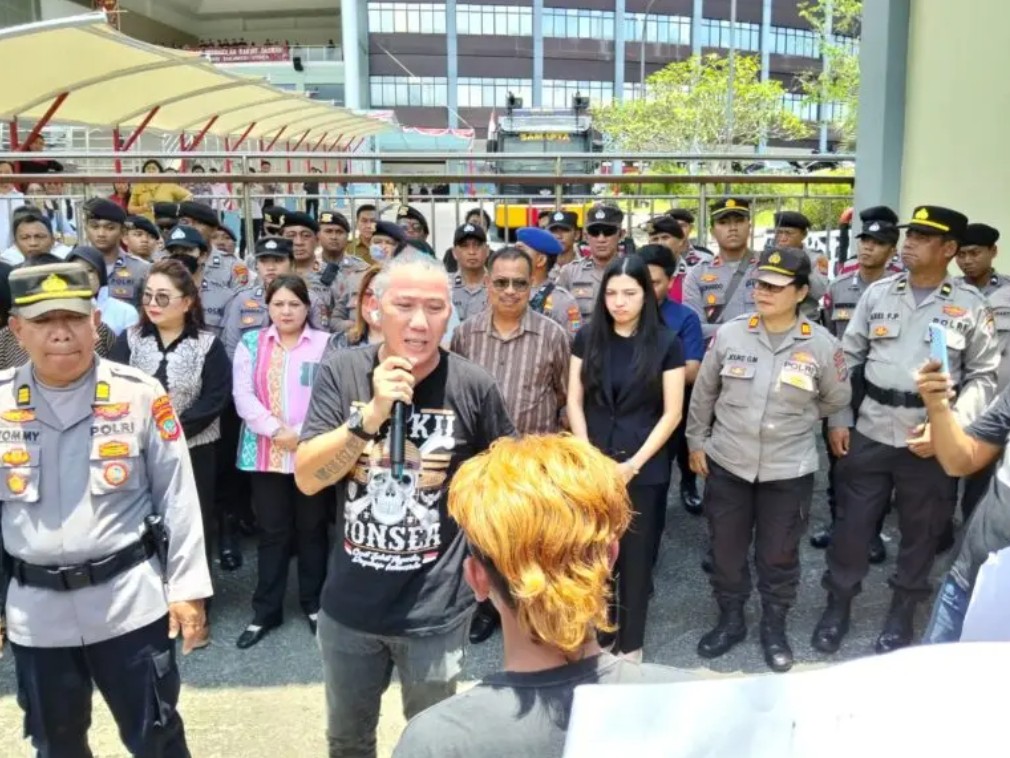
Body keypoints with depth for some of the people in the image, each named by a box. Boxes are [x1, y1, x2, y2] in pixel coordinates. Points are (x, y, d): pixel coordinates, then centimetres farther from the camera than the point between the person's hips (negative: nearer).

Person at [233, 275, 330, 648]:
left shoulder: (326, 344, 3)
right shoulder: (251, 343, 8)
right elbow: (243, 396, -1)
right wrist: (277, 431, -13)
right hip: (266, 453, 1)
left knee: (312, 528, 10)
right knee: (272, 532, 8)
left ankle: (314, 604, 25)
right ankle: (265, 611, 19)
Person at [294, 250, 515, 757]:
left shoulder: (473, 386, -12)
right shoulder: (340, 372, -9)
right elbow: (306, 478, -14)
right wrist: (372, 413, -26)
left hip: (436, 606, -2)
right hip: (349, 602, 2)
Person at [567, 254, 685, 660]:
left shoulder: (666, 343, -4)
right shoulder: (587, 337, 2)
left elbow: (671, 413, -5)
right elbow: (574, 402, 3)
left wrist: (634, 463, -12)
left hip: (645, 467, -1)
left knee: (635, 555, 8)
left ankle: (630, 642, 24)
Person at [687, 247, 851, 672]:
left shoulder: (821, 344, -9)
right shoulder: (729, 335, -6)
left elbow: (837, 399, 6)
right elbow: (703, 392, 5)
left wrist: (795, 418, 9)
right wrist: (696, 441, 8)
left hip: (788, 470, -1)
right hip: (726, 463, 2)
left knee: (779, 555, 12)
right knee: (725, 549, 14)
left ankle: (774, 629, 34)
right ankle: (730, 621, 35)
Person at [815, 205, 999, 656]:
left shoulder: (971, 305, -2)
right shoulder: (878, 293, 3)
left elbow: (983, 377, -1)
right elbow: (848, 358, 6)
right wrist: (838, 419, 1)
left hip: (933, 439, -1)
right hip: (870, 432, 1)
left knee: (921, 531, 13)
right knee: (852, 522, 7)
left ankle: (902, 613, 33)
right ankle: (838, 605, 27)